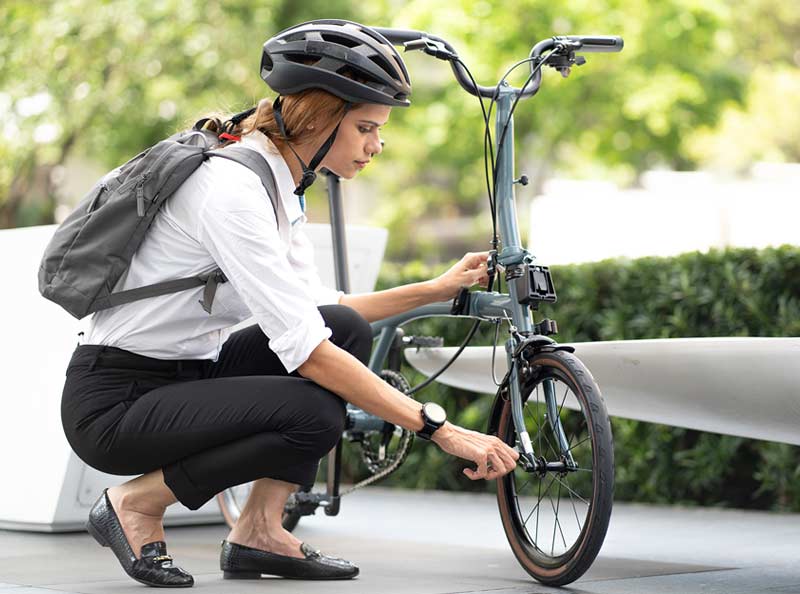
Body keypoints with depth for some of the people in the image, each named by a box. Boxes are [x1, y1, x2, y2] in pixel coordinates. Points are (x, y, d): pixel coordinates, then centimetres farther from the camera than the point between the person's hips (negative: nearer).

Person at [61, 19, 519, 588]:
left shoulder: (279, 185, 6)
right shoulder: (232, 189, -25)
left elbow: (314, 310, 15)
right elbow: (304, 347, -30)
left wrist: (440, 288, 8)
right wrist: (440, 429, -30)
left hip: (182, 378, 9)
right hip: (115, 406, -9)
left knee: (348, 330, -4)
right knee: (313, 417, -28)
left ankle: (259, 533, 0)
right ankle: (136, 504, -6)